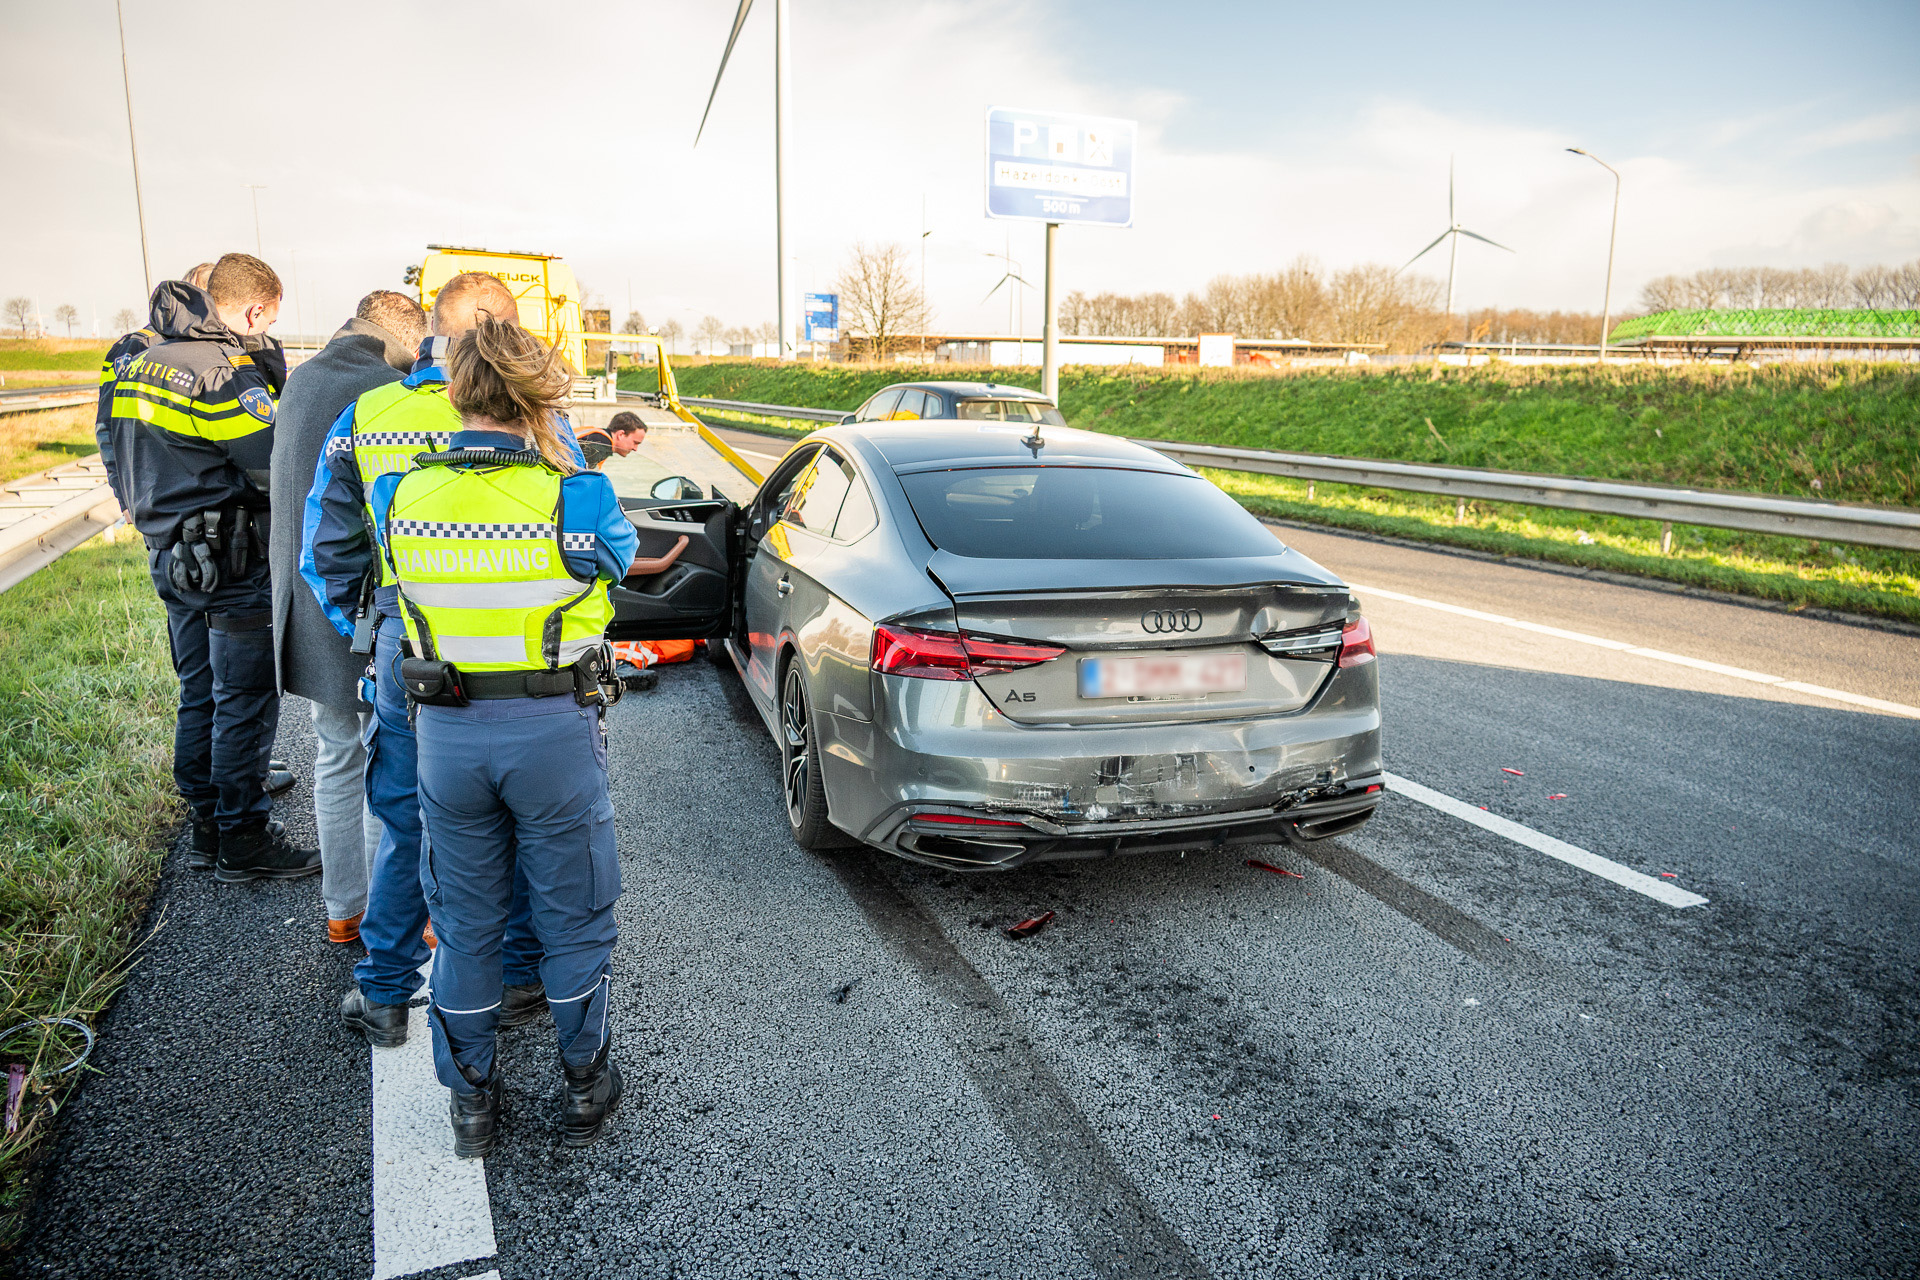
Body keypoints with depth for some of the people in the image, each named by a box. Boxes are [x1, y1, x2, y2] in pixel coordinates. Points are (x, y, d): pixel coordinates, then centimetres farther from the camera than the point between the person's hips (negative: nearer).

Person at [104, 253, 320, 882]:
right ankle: (243, 841, 9)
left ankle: (206, 826, 27)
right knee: (246, 704, 0)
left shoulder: (143, 360, 12)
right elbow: (281, 463, -21)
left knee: (200, 697, 17)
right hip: (231, 567, -9)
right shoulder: (225, 370, -18)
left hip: (172, 557, 9)